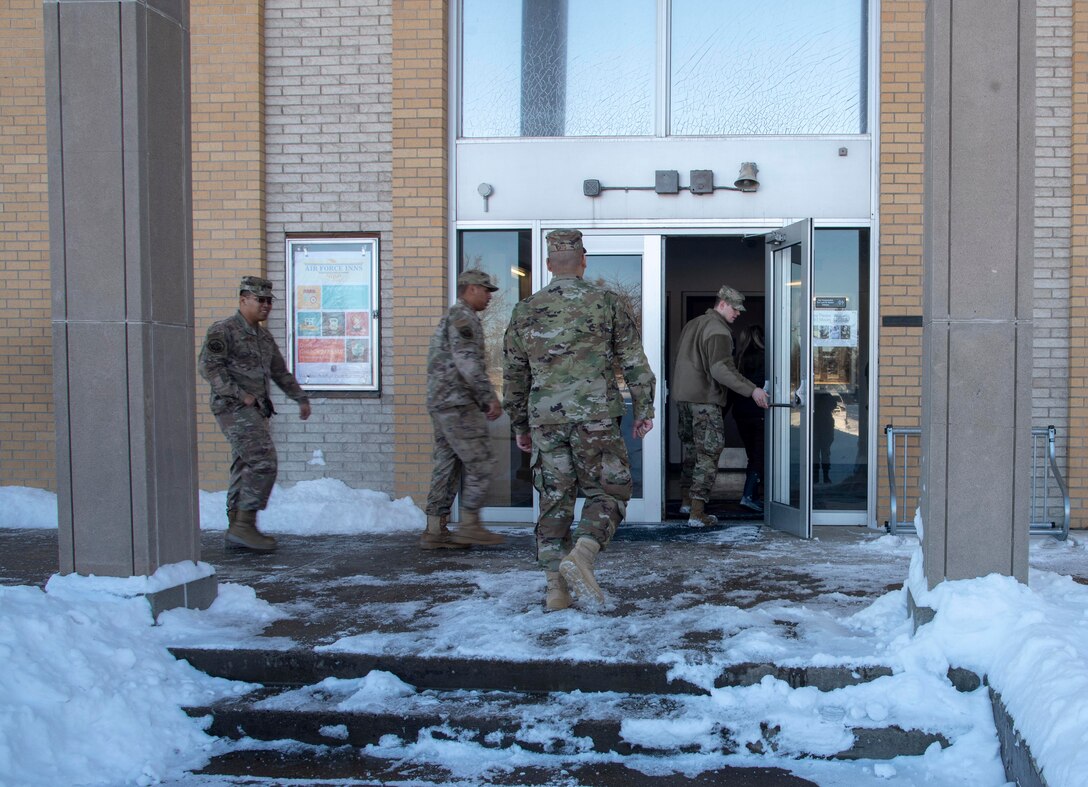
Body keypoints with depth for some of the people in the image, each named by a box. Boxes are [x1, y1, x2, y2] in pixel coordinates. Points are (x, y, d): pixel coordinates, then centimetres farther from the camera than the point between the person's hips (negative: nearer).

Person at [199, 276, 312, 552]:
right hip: (235, 409, -9)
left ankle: (237, 529, 14)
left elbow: (280, 372, 29)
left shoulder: (264, 337, 19)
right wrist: (239, 394, -19)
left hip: (256, 411, 9)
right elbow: (209, 366, -17)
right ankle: (244, 525, -14)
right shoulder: (223, 331, -7)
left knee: (246, 469, 9)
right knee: (263, 464, -17)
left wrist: (301, 398, 26)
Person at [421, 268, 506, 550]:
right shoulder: (463, 316, -9)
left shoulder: (449, 319, 24)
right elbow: (468, 361, -21)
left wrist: (482, 403, 22)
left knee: (447, 467, 8)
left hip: (441, 404, 10)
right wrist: (490, 397, -18)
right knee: (480, 464, -6)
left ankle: (435, 531, 8)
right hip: (457, 403, -10)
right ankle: (469, 526, -3)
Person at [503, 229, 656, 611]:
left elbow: (514, 375, 13)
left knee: (554, 499, 9)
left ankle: (556, 589, 7)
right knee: (607, 492, 7)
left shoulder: (525, 311, 9)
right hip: (595, 415, -3)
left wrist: (520, 425, 22)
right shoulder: (606, 302, 2)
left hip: (544, 418, 3)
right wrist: (643, 409, 10)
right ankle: (580, 557, -16)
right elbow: (634, 361, 2)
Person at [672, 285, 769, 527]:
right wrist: (751, 390, -28)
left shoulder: (692, 324, 16)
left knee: (691, 448, 21)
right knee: (709, 452, -7)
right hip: (705, 398, -9)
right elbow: (721, 369, -25)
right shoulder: (718, 330, -14)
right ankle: (697, 513, -11)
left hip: (683, 395, 9)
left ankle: (687, 500, 30)